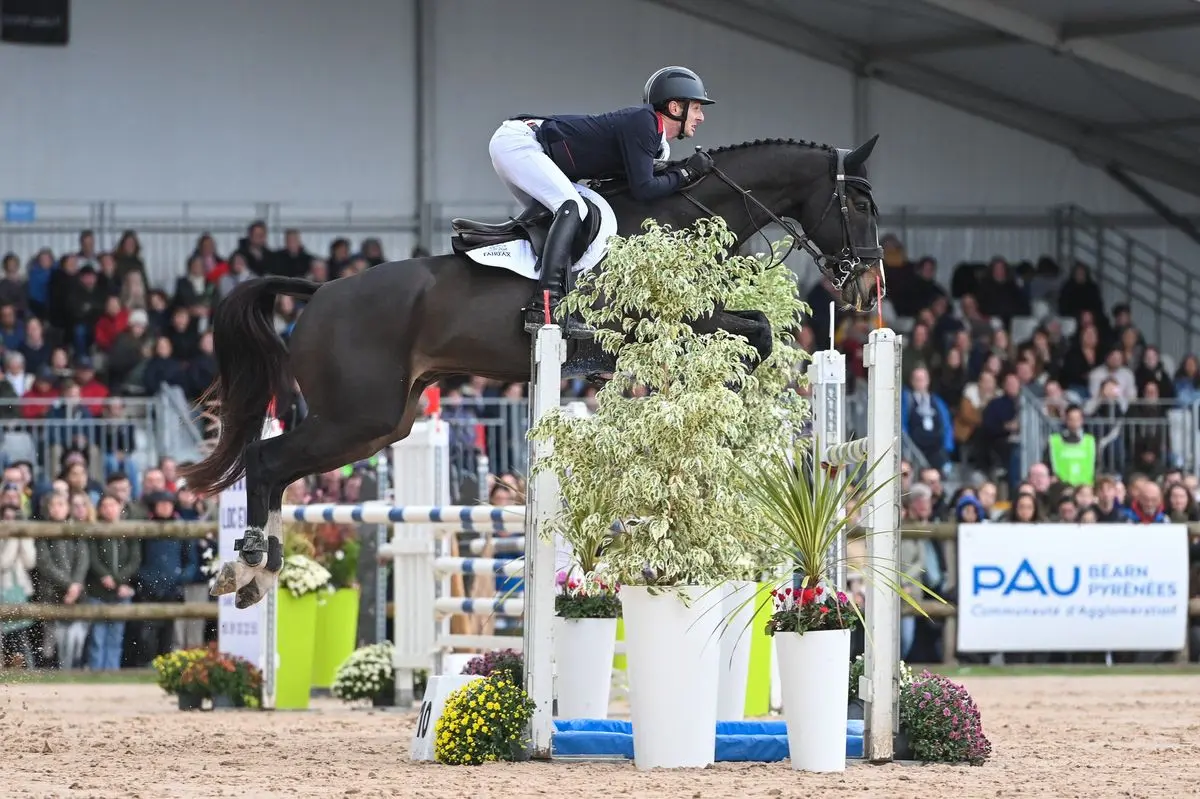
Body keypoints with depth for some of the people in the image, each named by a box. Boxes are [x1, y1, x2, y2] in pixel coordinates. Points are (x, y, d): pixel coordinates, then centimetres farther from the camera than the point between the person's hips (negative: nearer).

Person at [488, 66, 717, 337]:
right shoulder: (642, 122, -14)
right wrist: (685, 173, -7)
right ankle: (546, 304, -32)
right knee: (573, 207, -22)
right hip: (517, 141, -11)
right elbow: (643, 190, -20)